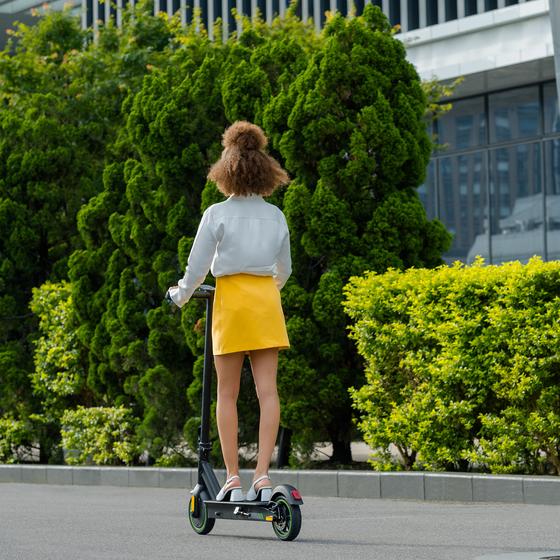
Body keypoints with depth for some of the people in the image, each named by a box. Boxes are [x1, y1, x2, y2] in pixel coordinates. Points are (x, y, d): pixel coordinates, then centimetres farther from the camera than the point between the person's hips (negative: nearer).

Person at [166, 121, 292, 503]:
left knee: (227, 394, 4)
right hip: (267, 300, 3)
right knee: (267, 390, -2)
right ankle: (263, 475, -11)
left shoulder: (217, 214, -5)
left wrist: (181, 295, 16)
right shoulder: (276, 216, 7)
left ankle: (233, 478, 2)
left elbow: (198, 266, -3)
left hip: (231, 299, -3)